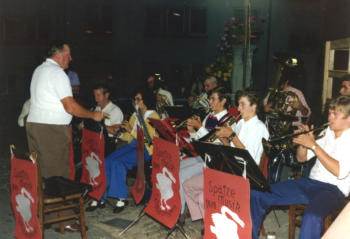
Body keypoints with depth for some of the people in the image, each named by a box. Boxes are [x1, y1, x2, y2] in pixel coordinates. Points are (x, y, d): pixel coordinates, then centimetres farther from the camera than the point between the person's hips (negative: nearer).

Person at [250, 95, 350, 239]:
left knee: (312, 216, -41)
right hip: (310, 182, 6)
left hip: (333, 189, -6)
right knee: (256, 195, -7)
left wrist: (313, 145, -18)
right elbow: (301, 158, 18)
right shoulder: (326, 132, 15)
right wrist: (303, 142, -4)